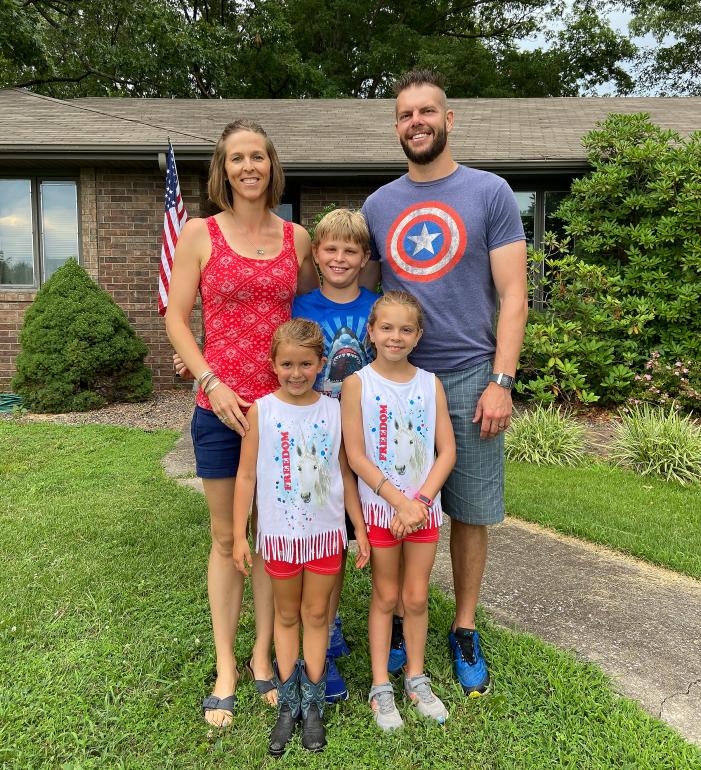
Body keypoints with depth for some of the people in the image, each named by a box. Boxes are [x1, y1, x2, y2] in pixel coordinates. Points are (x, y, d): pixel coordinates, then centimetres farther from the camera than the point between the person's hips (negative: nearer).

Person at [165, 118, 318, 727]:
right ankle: (225, 667, 25)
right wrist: (213, 384, -11)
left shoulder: (297, 237, 7)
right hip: (221, 405, -2)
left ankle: (263, 655, 29)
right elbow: (177, 318, 0)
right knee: (227, 536, 9)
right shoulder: (200, 234, 1)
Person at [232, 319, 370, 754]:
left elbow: (344, 473, 3)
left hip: (326, 530, 1)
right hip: (280, 532, -1)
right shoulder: (261, 411, -9)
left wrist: (360, 527, 4)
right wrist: (239, 534, -5)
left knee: (316, 614, 12)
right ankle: (288, 704, 29)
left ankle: (313, 703, 28)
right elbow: (246, 475, -4)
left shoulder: (333, 410, -4)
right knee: (287, 615, 15)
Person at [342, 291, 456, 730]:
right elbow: (356, 456, -12)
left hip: (424, 506, 2)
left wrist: (420, 501, -13)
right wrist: (400, 502, -16)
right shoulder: (358, 384, -8)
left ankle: (416, 678, 32)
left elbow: (447, 451, -1)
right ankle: (381, 686, 26)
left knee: (417, 596, 12)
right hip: (379, 506, -2)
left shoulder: (430, 384, 0)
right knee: (386, 597, 10)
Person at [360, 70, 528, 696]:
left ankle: (464, 629, 26)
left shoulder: (490, 193, 1)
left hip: (468, 378, -2)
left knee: (470, 511, 7)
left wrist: (501, 381, -12)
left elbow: (512, 296, -3)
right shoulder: (378, 205, 11)